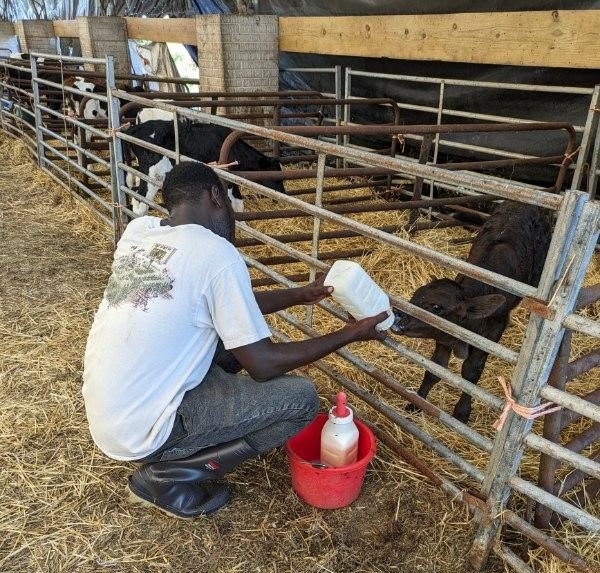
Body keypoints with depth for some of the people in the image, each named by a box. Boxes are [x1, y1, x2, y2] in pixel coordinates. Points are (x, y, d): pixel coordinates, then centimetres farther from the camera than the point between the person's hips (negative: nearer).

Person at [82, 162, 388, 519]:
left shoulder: (138, 230, 2)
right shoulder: (218, 254, -21)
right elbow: (263, 365, -15)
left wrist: (301, 295, 15)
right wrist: (352, 333, -5)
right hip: (139, 432, -8)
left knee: (231, 335, 19)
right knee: (301, 398, -3)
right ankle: (167, 475, 0)